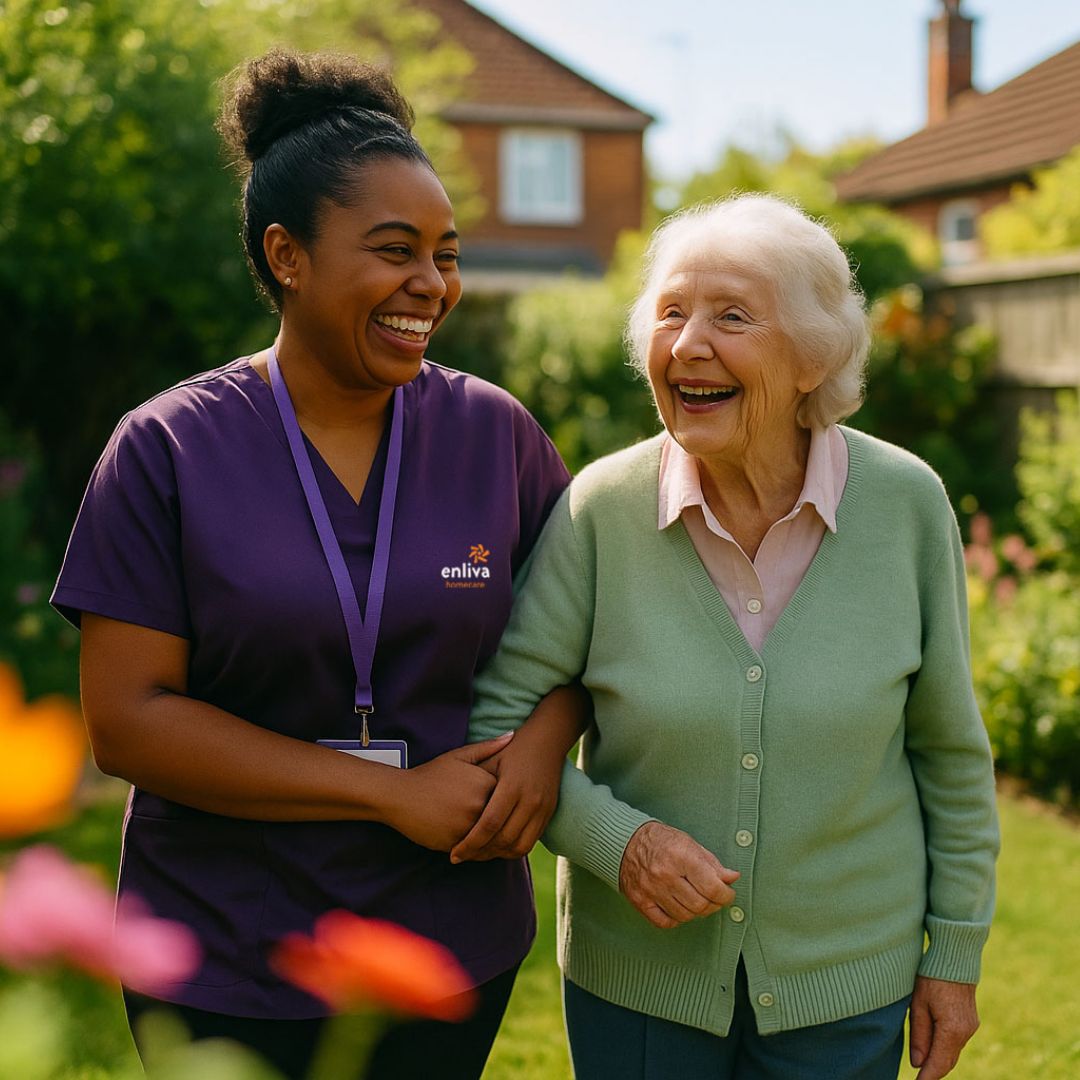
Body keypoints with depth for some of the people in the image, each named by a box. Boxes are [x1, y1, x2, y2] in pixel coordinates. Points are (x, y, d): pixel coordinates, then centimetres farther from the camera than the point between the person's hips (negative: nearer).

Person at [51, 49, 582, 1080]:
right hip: (226, 966, -2)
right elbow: (127, 719, -13)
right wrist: (393, 792, -17)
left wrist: (547, 737, -13)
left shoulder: (495, 432, -2)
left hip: (456, 946, 2)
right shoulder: (167, 449, -9)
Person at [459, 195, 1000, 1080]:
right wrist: (614, 840, -21)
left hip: (848, 983, 0)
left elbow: (949, 749, -1)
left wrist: (955, 951, 3)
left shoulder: (906, 503, -11)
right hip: (635, 981, 0)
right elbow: (500, 717, -7)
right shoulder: (601, 508, -14)